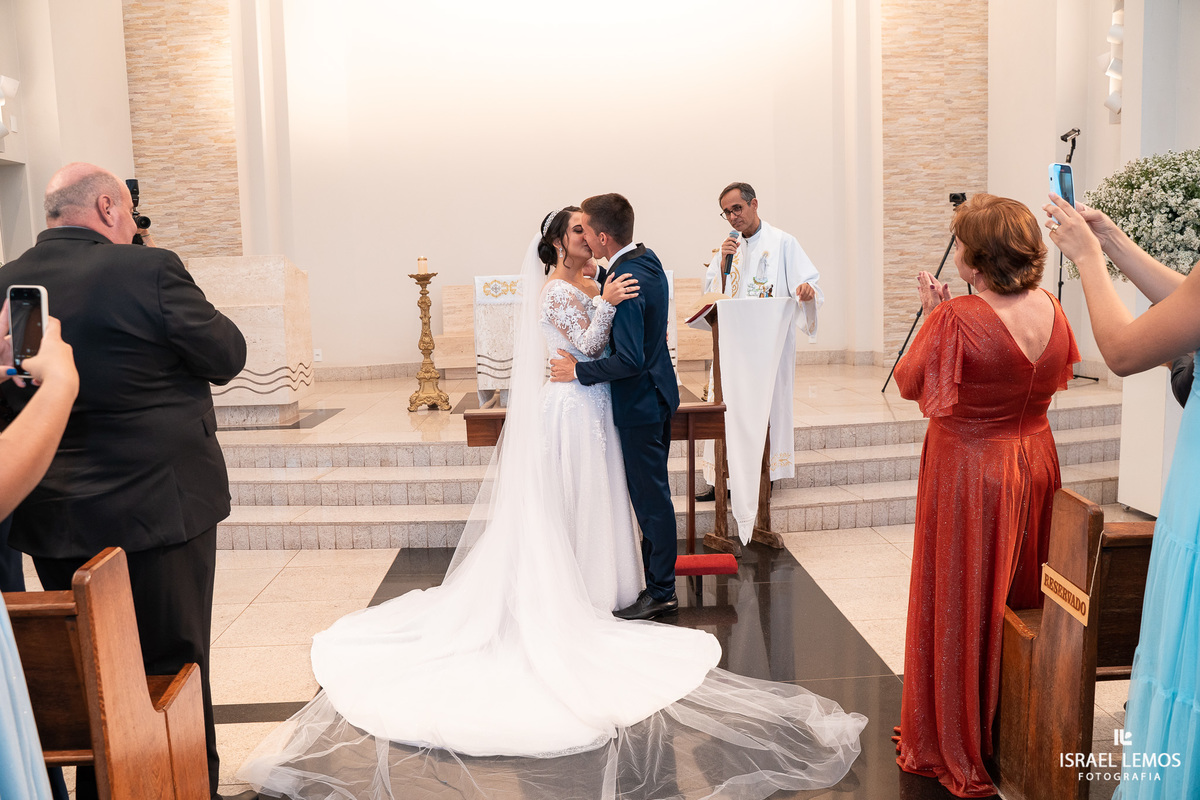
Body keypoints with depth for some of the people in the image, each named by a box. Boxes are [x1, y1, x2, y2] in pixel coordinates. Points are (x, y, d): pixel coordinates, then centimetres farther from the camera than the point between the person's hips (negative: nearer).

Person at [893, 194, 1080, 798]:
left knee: (959, 608, 9)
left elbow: (909, 382, -11)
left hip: (967, 474, -6)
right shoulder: (1050, 309, -5)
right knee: (1018, 600, 21)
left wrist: (931, 314, -1)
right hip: (1034, 462, 7)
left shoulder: (956, 319, -25)